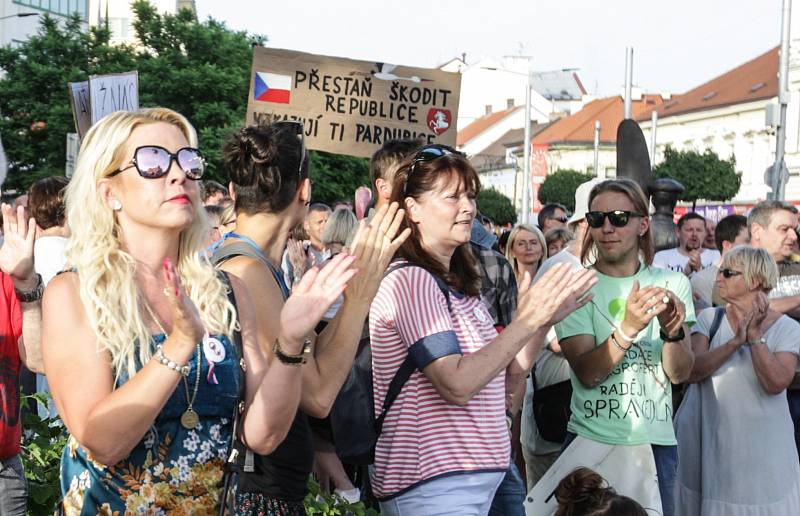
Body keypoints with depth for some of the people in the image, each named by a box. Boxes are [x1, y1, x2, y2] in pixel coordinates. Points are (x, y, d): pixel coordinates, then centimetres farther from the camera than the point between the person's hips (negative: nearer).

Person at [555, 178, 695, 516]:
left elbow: (680, 373, -2)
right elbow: (587, 373, -15)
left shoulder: (672, 283, 4)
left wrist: (673, 330, -21)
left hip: (657, 441, 2)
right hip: (591, 440, -2)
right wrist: (629, 327, -30)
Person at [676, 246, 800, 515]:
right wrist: (736, 341, -21)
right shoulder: (709, 318, 1)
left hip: (761, 448, -2)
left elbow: (775, 383, -18)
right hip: (708, 441, 2)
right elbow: (691, 370, -12)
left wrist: (755, 336, -19)